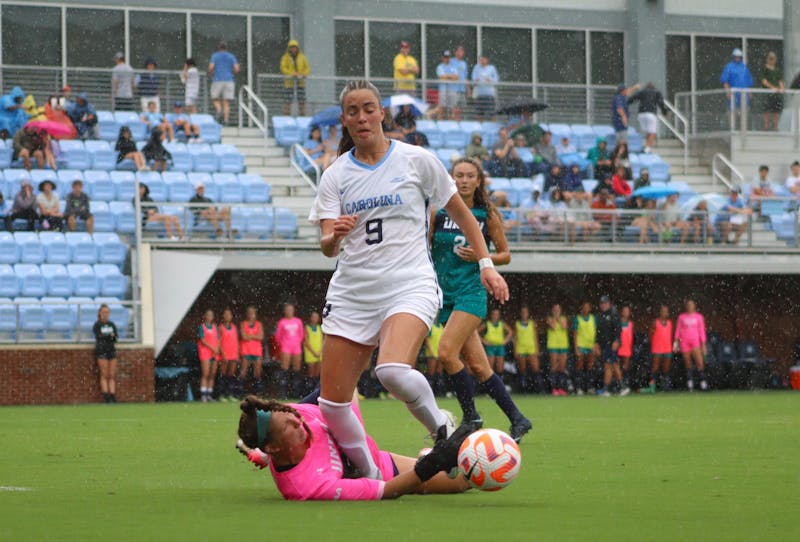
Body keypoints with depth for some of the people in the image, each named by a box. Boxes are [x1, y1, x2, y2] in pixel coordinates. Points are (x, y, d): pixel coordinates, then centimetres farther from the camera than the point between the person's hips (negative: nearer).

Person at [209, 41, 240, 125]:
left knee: (216, 100, 10)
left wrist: (211, 74, 12)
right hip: (229, 80, 2)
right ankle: (226, 120, -10)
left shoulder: (215, 56, 4)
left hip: (217, 80, -2)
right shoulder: (231, 57, 9)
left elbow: (211, 67, -9)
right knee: (226, 102, 4)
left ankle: (219, 111, -20)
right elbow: (237, 69, -2)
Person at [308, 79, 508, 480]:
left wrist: (486, 263, 6)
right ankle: (370, 475, 16)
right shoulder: (336, 175, 8)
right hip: (351, 292, 4)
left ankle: (439, 426, -4)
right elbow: (328, 247, 0)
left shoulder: (416, 160, 2)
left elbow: (460, 212, 13)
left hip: (409, 285, -4)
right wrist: (334, 236, -23)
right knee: (332, 402, -4)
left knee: (394, 371, -33)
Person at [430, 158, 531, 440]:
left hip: (472, 292, -3)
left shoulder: (488, 215, 2)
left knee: (447, 353, -21)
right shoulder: (438, 212, 4)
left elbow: (505, 254, 9)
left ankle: (471, 417, -8)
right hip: (445, 294, 3)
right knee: (477, 366, 3)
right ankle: (517, 419, 13)